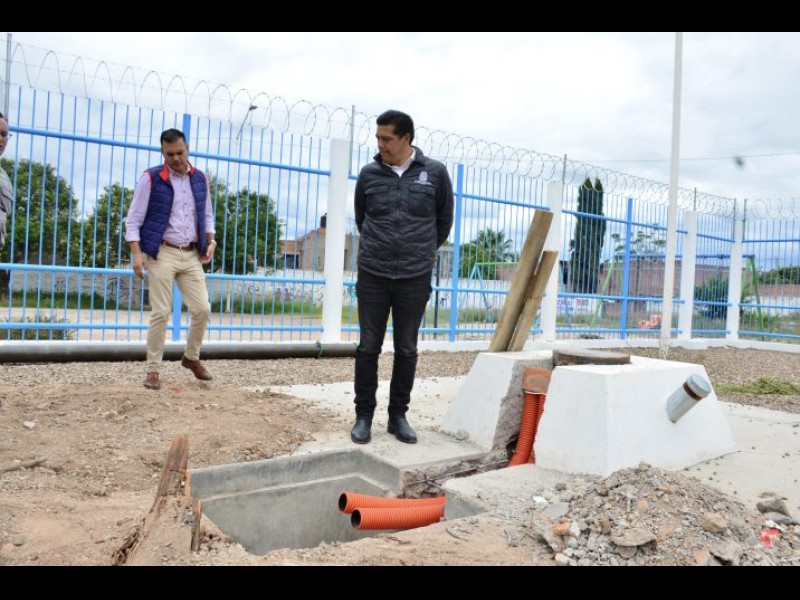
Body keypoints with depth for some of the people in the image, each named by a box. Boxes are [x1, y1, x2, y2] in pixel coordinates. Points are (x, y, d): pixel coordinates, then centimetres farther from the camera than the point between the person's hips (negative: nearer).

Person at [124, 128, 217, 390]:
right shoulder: (151, 179, -3)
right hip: (162, 253, -4)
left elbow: (207, 216, 20)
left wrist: (210, 241, 3)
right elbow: (133, 220, -3)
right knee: (161, 313, -4)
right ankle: (153, 370, 9)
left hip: (192, 255, 4)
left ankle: (191, 357, 24)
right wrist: (136, 253, -14)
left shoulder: (200, 179, 10)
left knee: (202, 309, 1)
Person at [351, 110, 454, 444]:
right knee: (368, 347, 4)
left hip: (415, 278, 0)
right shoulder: (369, 173, 3)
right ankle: (364, 416, 17)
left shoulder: (434, 173, 0)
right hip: (372, 275, 1)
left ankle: (398, 415, 21)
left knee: (406, 350, 7)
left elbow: (444, 220, 12)